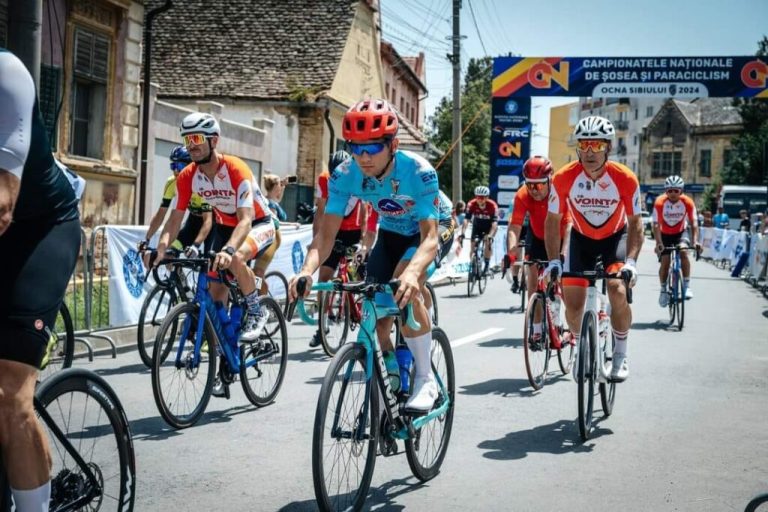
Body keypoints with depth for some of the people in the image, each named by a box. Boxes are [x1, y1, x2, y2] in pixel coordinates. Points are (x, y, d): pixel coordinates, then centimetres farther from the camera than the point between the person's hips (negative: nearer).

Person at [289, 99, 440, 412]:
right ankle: (393, 375, 24)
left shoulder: (419, 172, -35)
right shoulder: (345, 175, -24)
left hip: (422, 235, -4)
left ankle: (426, 380, -18)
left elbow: (430, 236, -40)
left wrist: (413, 272, -62)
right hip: (389, 235, 5)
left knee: (405, 291, -32)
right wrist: (307, 270, -47)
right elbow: (326, 234, -26)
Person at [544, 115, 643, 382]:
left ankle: (620, 355, -3)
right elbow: (552, 221, -13)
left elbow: (635, 223, -17)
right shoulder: (564, 178, -24)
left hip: (616, 237, -1)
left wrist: (630, 261, -30)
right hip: (581, 239, 2)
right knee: (573, 303, -7)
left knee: (618, 292, -24)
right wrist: (553, 261, -22)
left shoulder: (625, 178, -26)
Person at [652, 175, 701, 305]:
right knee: (665, 261, -10)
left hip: (680, 233, 0)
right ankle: (663, 290, 13)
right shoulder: (659, 202, -26)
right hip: (665, 234, 0)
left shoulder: (688, 202, -21)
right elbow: (656, 225, -29)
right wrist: (658, 243, -41)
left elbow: (694, 223, -23)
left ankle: (687, 286, -18)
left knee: (684, 252, -27)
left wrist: (696, 241, -38)